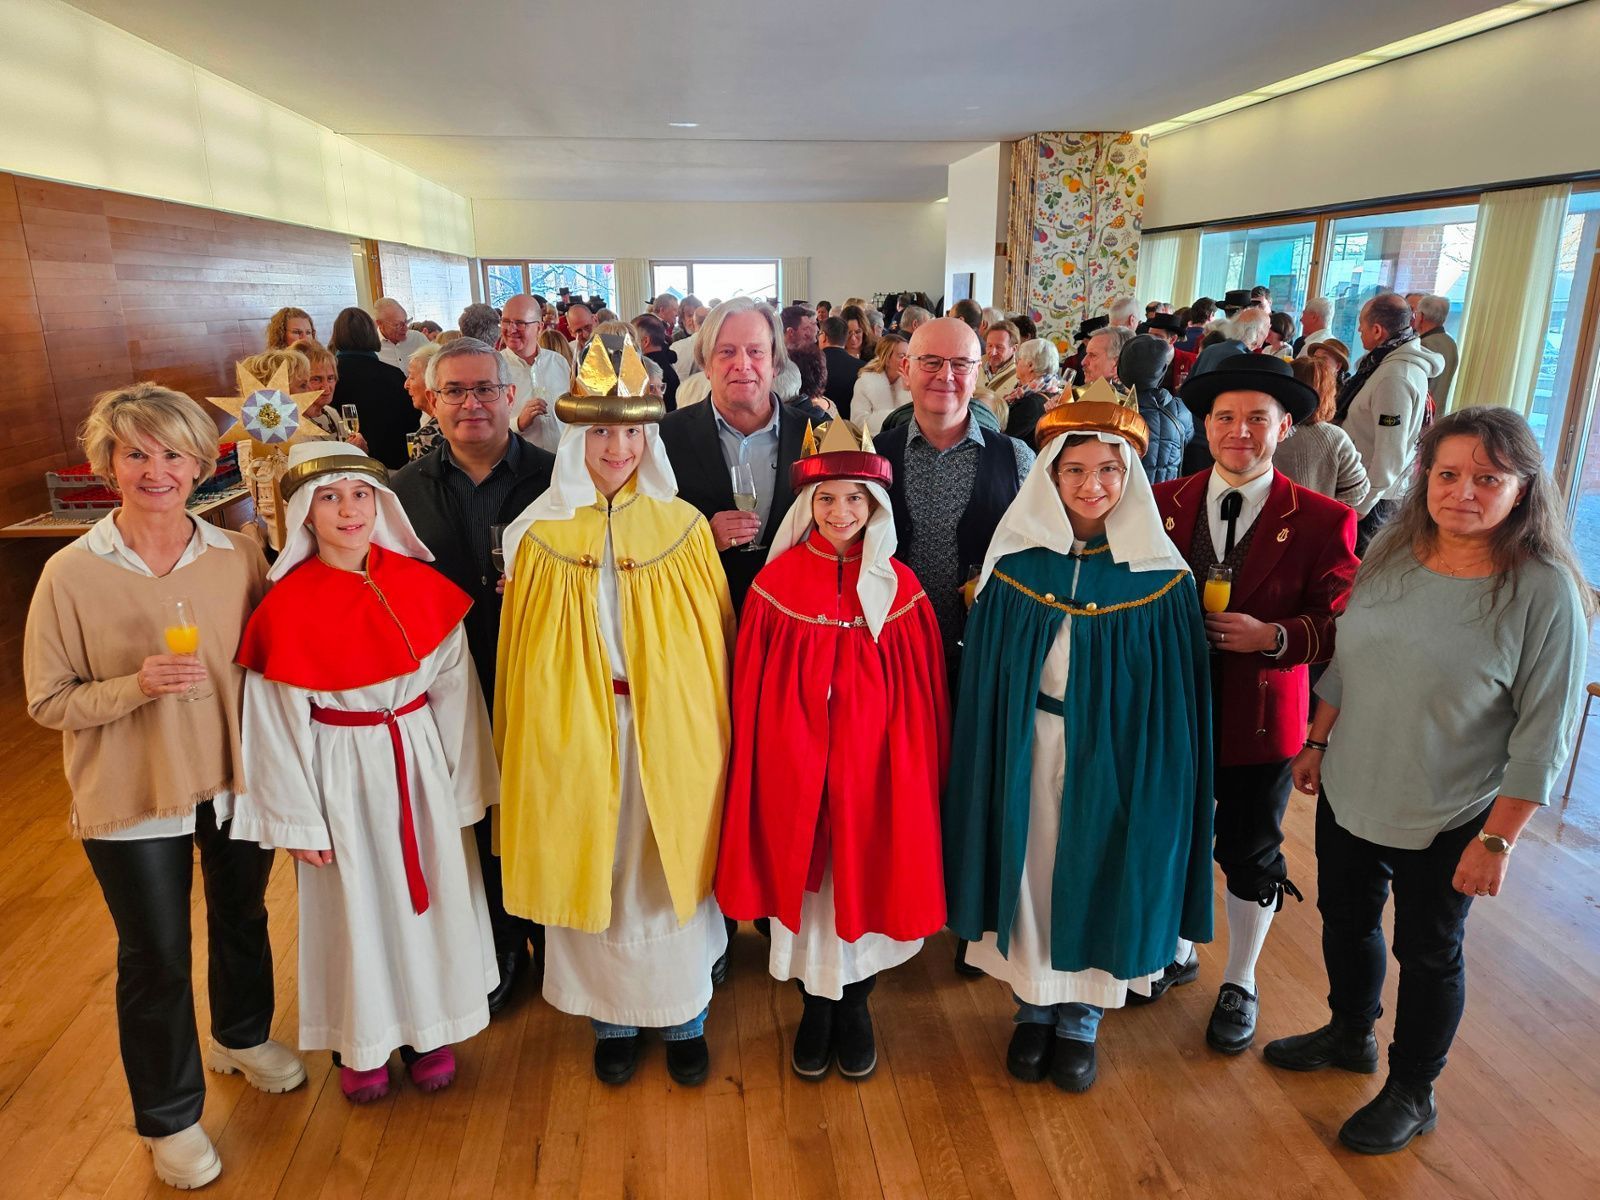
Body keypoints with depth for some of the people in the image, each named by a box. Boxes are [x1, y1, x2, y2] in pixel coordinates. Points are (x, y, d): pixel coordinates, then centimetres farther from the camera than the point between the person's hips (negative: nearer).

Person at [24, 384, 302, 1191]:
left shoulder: (238, 556, -7)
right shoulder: (71, 573, -14)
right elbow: (47, 701, -9)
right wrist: (136, 686, -26)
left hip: (238, 782, 3)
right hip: (132, 801, -2)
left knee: (242, 920, 24)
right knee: (156, 960, 14)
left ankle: (243, 1037, 53)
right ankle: (169, 1118, 38)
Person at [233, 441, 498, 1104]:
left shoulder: (422, 586, -7)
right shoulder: (285, 607, -12)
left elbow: (455, 689, -2)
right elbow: (279, 725, -6)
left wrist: (464, 787, 0)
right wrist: (300, 821, -4)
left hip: (420, 762, 2)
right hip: (340, 772, -2)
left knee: (429, 895, 14)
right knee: (353, 906, 13)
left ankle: (427, 1030, 38)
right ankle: (360, 1043, 37)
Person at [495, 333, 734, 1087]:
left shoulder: (684, 526, -2)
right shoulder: (541, 535, -3)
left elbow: (716, 640, 1)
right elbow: (521, 657, 2)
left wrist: (715, 730, -1)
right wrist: (525, 746, 0)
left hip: (671, 729, 0)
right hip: (574, 731, 0)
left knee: (674, 870, 11)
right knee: (590, 872, 12)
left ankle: (684, 1017, 33)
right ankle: (611, 1017, 35)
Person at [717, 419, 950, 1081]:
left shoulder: (899, 588, -1)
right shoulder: (777, 581, -3)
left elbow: (922, 698, 3)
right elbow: (751, 690, 0)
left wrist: (921, 772, 1)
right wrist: (761, 767, -1)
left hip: (874, 761, 1)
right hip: (794, 763, 0)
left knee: (865, 875, 10)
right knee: (805, 878, 10)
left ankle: (855, 1003, 35)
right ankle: (816, 1006, 33)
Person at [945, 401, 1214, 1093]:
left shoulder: (1161, 576, -6)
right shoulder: (1015, 563, -4)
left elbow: (1174, 690, -2)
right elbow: (985, 677, 1)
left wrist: (1161, 770, -6)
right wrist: (995, 758, -1)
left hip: (1116, 754, 0)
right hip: (1028, 748, 1)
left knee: (1096, 873, 11)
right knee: (1030, 870, 11)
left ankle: (1081, 1017, 34)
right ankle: (1032, 1006, 34)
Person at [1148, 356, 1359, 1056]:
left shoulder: (1322, 520, -8)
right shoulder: (1164, 503, -2)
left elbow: (1340, 623, -7)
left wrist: (1275, 636, -22)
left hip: (1260, 720, -2)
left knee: (1251, 855, 13)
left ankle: (1239, 984, 37)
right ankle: (1175, 950, 44)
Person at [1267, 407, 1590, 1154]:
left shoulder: (1546, 592, -18)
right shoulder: (1392, 549, -4)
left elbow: (1542, 735, -15)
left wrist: (1497, 840, -15)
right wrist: (1318, 741, 10)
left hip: (1446, 824, -5)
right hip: (1348, 792, 5)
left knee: (1428, 953, 14)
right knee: (1345, 919, 22)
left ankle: (1412, 1094, 38)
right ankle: (1350, 1035, 49)